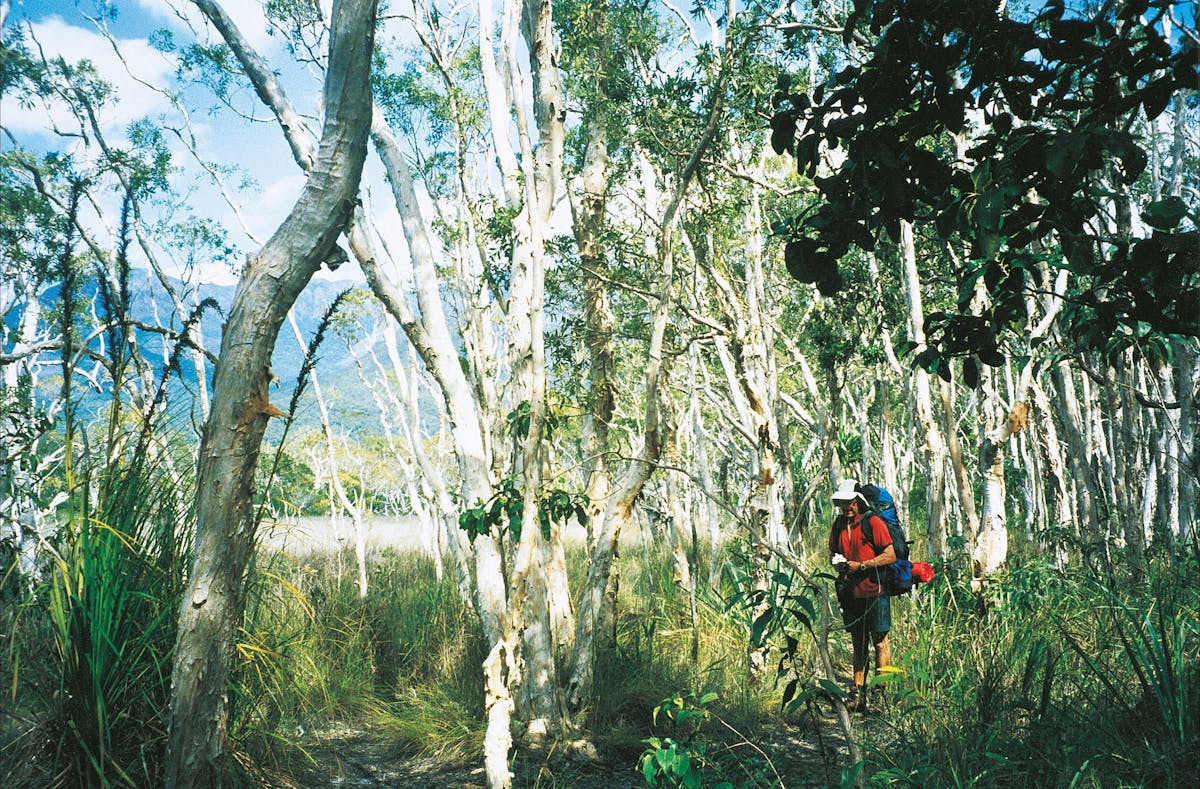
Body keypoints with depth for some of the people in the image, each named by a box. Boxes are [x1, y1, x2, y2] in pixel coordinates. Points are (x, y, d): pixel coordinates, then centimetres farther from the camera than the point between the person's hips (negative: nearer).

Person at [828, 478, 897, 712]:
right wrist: (837, 561, -2)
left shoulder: (873, 522, -9)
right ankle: (858, 692, 19)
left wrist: (861, 565, -18)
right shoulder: (838, 526, 9)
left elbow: (890, 555, -11)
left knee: (880, 642, 1)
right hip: (851, 594, 6)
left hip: (874, 591, -6)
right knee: (858, 644, 13)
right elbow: (833, 553, 21)